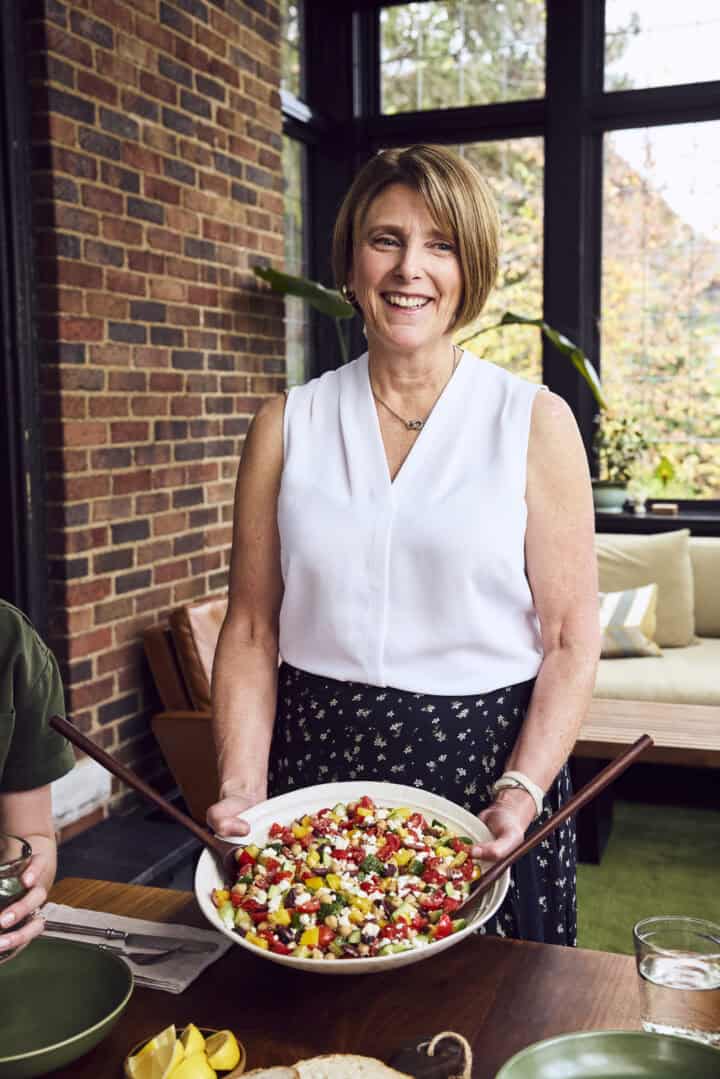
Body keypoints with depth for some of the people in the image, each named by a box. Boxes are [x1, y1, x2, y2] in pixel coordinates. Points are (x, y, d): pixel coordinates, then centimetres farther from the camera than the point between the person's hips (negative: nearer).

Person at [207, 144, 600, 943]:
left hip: (485, 765, -1)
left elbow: (570, 638, -6)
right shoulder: (286, 426, 2)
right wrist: (242, 788, -10)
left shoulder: (535, 422, -4)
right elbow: (251, 629, 1)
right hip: (318, 763, 2)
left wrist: (523, 790, -17)